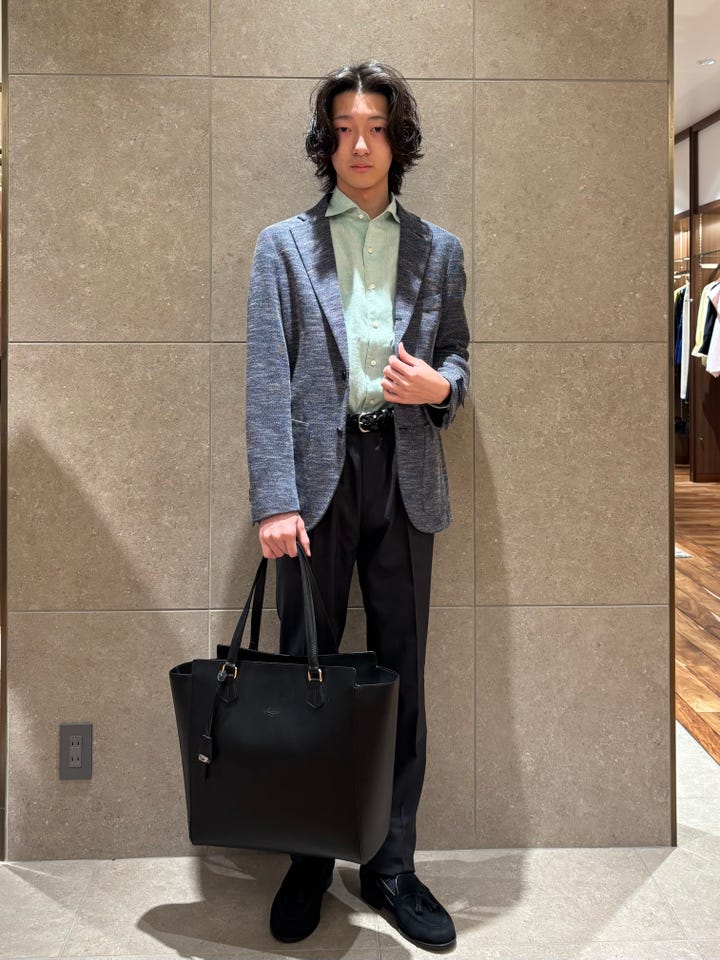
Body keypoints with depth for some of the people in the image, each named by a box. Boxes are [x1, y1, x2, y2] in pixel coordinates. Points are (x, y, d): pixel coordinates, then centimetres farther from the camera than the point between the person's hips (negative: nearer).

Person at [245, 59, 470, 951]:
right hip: (317, 474, -2)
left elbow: (456, 356, 18)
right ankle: (307, 860, 25)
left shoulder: (438, 250, 12)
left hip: (403, 476, 2)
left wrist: (440, 385, -8)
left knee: (400, 673, 8)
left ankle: (391, 866, 24)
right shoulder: (283, 245, 5)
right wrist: (274, 499, -13)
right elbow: (267, 380, -4)